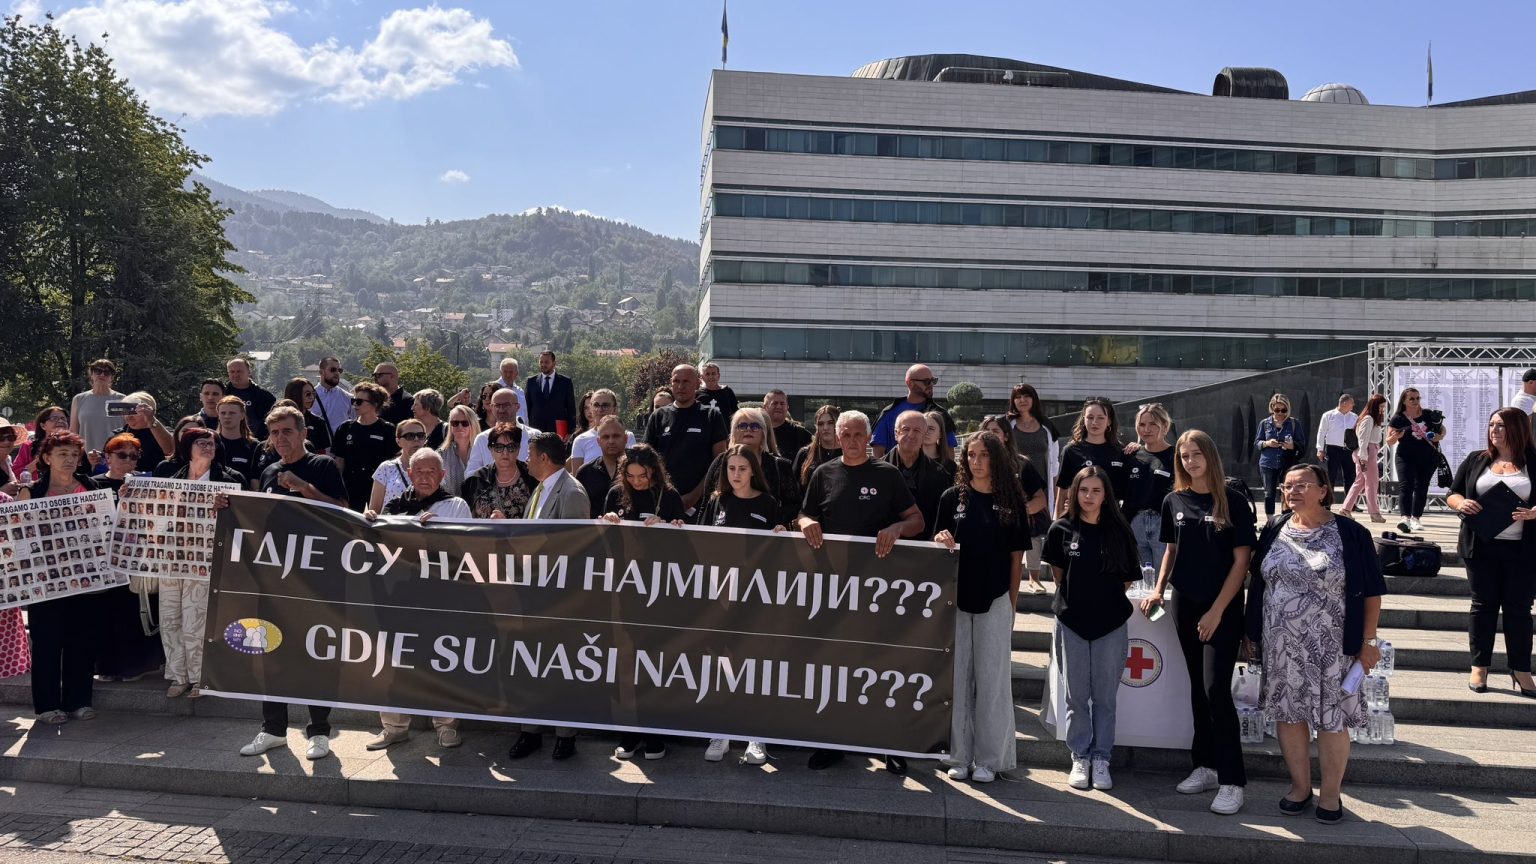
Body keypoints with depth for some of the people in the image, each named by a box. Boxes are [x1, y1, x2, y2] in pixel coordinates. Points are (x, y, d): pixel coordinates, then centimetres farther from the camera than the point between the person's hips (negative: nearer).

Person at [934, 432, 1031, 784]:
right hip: (956, 598, 1)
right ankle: (959, 756, 13)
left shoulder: (1011, 501, 3)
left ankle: (989, 759, 12)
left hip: (995, 601, -1)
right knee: (957, 676, 4)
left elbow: (1016, 556, 5)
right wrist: (942, 540, -15)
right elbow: (938, 544, 8)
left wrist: (1012, 603, 3)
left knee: (992, 679, 3)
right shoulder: (952, 497, 4)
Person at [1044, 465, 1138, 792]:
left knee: (1105, 696, 5)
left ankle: (1101, 759, 16)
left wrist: (1104, 594, 4)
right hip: (1071, 622, 0)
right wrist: (1076, 595, 7)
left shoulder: (1119, 530, 0)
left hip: (1110, 623, 0)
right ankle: (1080, 757, 17)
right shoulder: (1062, 529, -1)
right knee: (1076, 694, 6)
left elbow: (1130, 577, 7)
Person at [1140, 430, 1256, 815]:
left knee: (1216, 688, -10)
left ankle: (1231, 781, -4)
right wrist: (1159, 589, 1)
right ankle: (1206, 767, 22)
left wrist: (1217, 610, -13)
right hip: (1185, 603, 5)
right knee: (1198, 686, 11)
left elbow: (1241, 560, -8)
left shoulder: (1233, 501, -7)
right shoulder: (1174, 501, 5)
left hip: (1223, 607, -5)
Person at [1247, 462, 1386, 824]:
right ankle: (1300, 786, 26)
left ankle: (1330, 794, 20)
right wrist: (1253, 633, 8)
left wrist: (1368, 641, -5)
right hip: (1280, 645, 3)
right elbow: (1257, 582, 11)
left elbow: (1371, 592, -3)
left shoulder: (1350, 535, -6)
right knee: (1287, 714, 10)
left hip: (1330, 648, -3)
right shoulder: (1274, 530, 5)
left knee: (1331, 720, 4)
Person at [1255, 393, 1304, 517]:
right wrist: (1266, 443, -14)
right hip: (1268, 464, 1)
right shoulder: (1264, 423, 5)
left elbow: (1302, 442, 2)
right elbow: (1256, 442, 8)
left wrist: (1293, 445, -20)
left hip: (1287, 464, -1)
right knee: (1269, 493, 7)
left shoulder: (1294, 423, 2)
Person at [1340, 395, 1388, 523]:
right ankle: (1375, 513, -1)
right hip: (1367, 453, -9)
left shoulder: (1374, 419, 18)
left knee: (1360, 481, 11)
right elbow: (1363, 439, -17)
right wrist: (1363, 458, -20)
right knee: (1371, 482, -5)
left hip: (1371, 453, 9)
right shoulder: (1368, 419, -12)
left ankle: (1346, 508, 14)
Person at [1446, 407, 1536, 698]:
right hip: (1482, 548, 1)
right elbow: (1452, 494, 11)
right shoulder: (1476, 460, 9)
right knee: (1483, 605, 6)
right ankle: (1479, 667, 15)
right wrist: (1461, 503, -11)